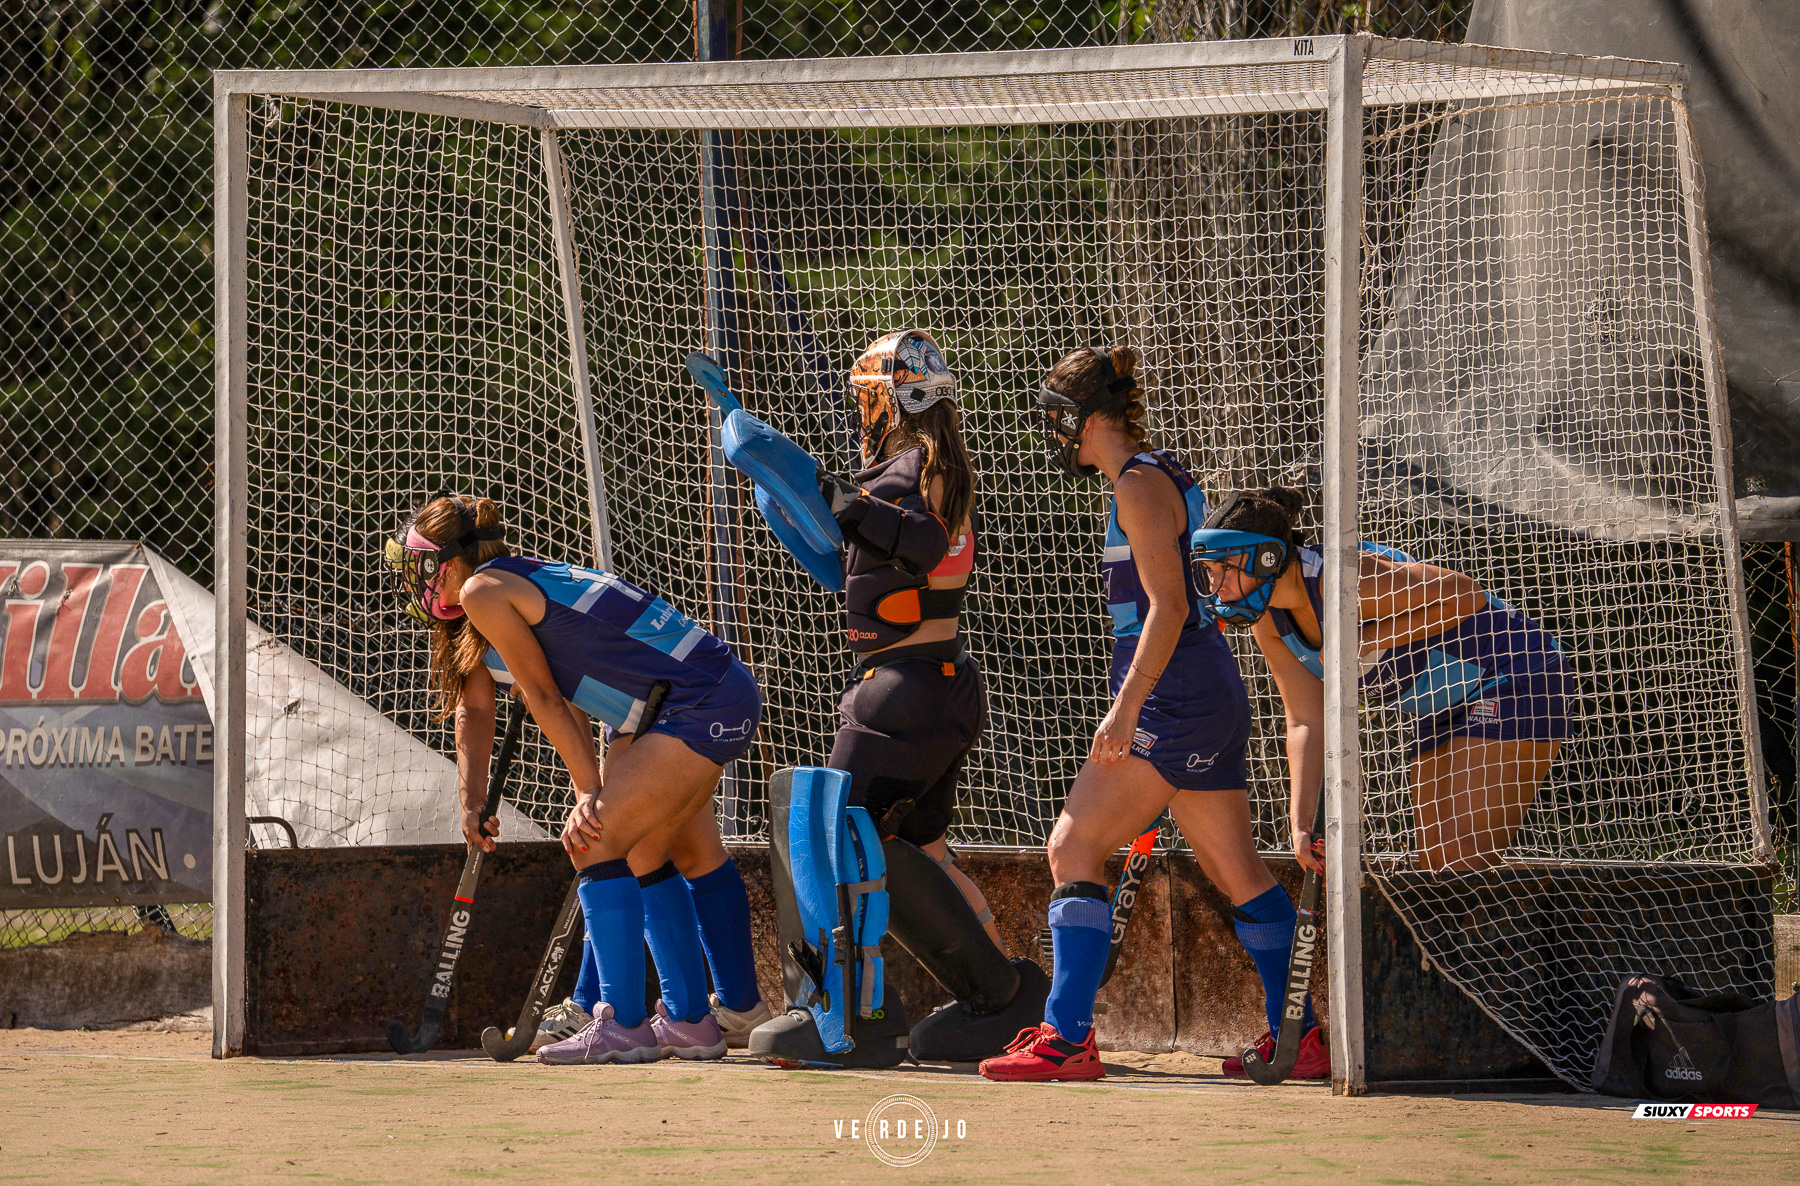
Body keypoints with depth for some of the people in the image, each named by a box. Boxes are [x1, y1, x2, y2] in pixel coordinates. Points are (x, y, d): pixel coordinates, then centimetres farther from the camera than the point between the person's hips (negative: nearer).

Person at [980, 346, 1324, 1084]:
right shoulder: (1168, 479, 17)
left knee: (1074, 849, -10)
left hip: (1172, 694, -10)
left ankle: (1069, 1038, -15)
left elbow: (1168, 608, -20)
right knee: (1237, 872, 13)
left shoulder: (1140, 487, -11)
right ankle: (1300, 1038, 16)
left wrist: (1127, 709, -24)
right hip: (1211, 695, 10)